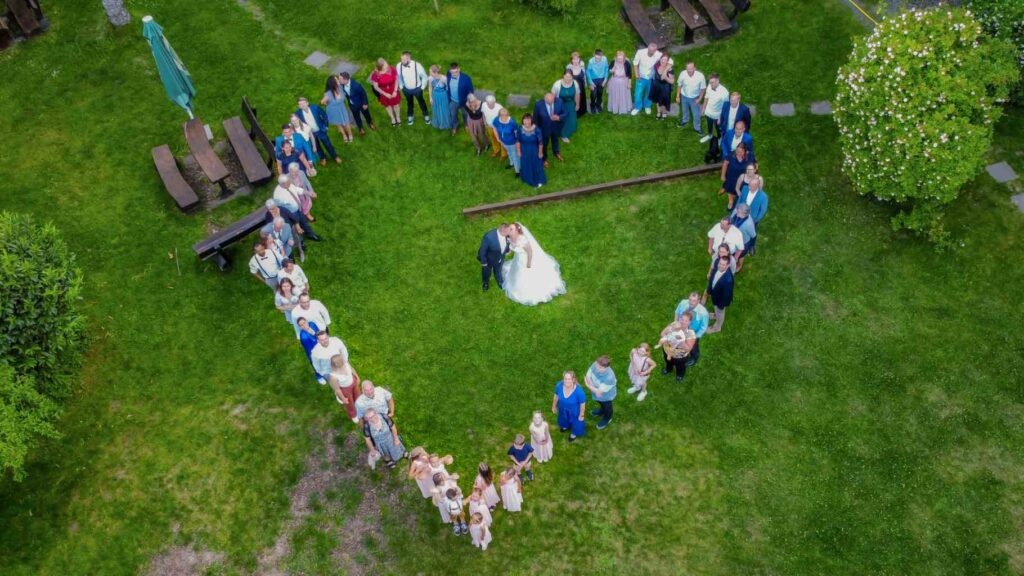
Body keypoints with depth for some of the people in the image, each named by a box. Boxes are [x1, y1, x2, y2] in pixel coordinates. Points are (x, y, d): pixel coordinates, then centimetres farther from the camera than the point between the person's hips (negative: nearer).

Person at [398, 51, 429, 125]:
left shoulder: (417, 65, -33)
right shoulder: (399, 65, -26)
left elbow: (424, 77, -15)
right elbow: (398, 76, -4)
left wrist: (422, 87, -6)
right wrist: (401, 86, 5)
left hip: (417, 88, -2)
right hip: (406, 89, 2)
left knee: (421, 102, 23)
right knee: (409, 103, 27)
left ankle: (426, 116, 50)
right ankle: (410, 116, 54)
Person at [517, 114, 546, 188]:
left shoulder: (536, 130, -29)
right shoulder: (520, 130, -22)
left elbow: (540, 142, -16)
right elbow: (518, 141, -6)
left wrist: (540, 153, -8)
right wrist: (518, 151, 1)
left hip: (535, 152, -2)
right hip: (524, 152, 2)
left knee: (536, 166, 21)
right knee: (525, 166, 24)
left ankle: (539, 181, 48)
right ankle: (528, 179, 54)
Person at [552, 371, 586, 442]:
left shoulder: (579, 391, -42)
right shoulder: (559, 385, -31)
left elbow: (582, 404, -23)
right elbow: (556, 396, -9)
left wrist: (581, 415, -8)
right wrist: (554, 406, 7)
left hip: (574, 411, -3)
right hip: (563, 409, 3)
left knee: (576, 422, 28)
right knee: (563, 418, 35)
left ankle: (574, 433, 62)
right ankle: (565, 426, 72)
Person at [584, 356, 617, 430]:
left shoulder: (609, 377, -46)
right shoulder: (595, 365, -31)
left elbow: (599, 391, -36)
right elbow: (587, 377, -17)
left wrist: (588, 385, -30)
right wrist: (592, 386, -29)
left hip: (606, 395, -5)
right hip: (596, 392, 5)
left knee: (607, 406, 27)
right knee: (600, 402, 37)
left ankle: (607, 418, 59)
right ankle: (602, 410, 70)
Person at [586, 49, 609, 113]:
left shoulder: (605, 59, -23)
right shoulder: (591, 61, -28)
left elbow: (606, 68, -4)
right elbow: (588, 71, -13)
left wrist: (606, 78, -2)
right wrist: (591, 82, -11)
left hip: (601, 79, 2)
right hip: (594, 79, -2)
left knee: (600, 93, 19)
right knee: (593, 95, 5)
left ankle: (598, 105, 44)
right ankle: (592, 107, 33)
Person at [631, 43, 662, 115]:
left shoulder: (659, 55, -28)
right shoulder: (640, 52, -26)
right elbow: (635, 64, -10)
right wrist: (637, 75, -11)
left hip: (651, 78, 1)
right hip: (641, 77, 0)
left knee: (649, 94, 20)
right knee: (638, 93, 7)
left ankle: (647, 106, 48)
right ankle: (637, 107, 34)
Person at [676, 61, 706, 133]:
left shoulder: (700, 76, -31)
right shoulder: (683, 74, -26)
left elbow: (703, 88, -14)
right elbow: (680, 85, -7)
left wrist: (700, 99, -11)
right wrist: (678, 95, 0)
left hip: (695, 98, -2)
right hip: (684, 96, 2)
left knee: (696, 114, 15)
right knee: (684, 110, 29)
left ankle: (697, 128, 40)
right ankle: (685, 120, 60)